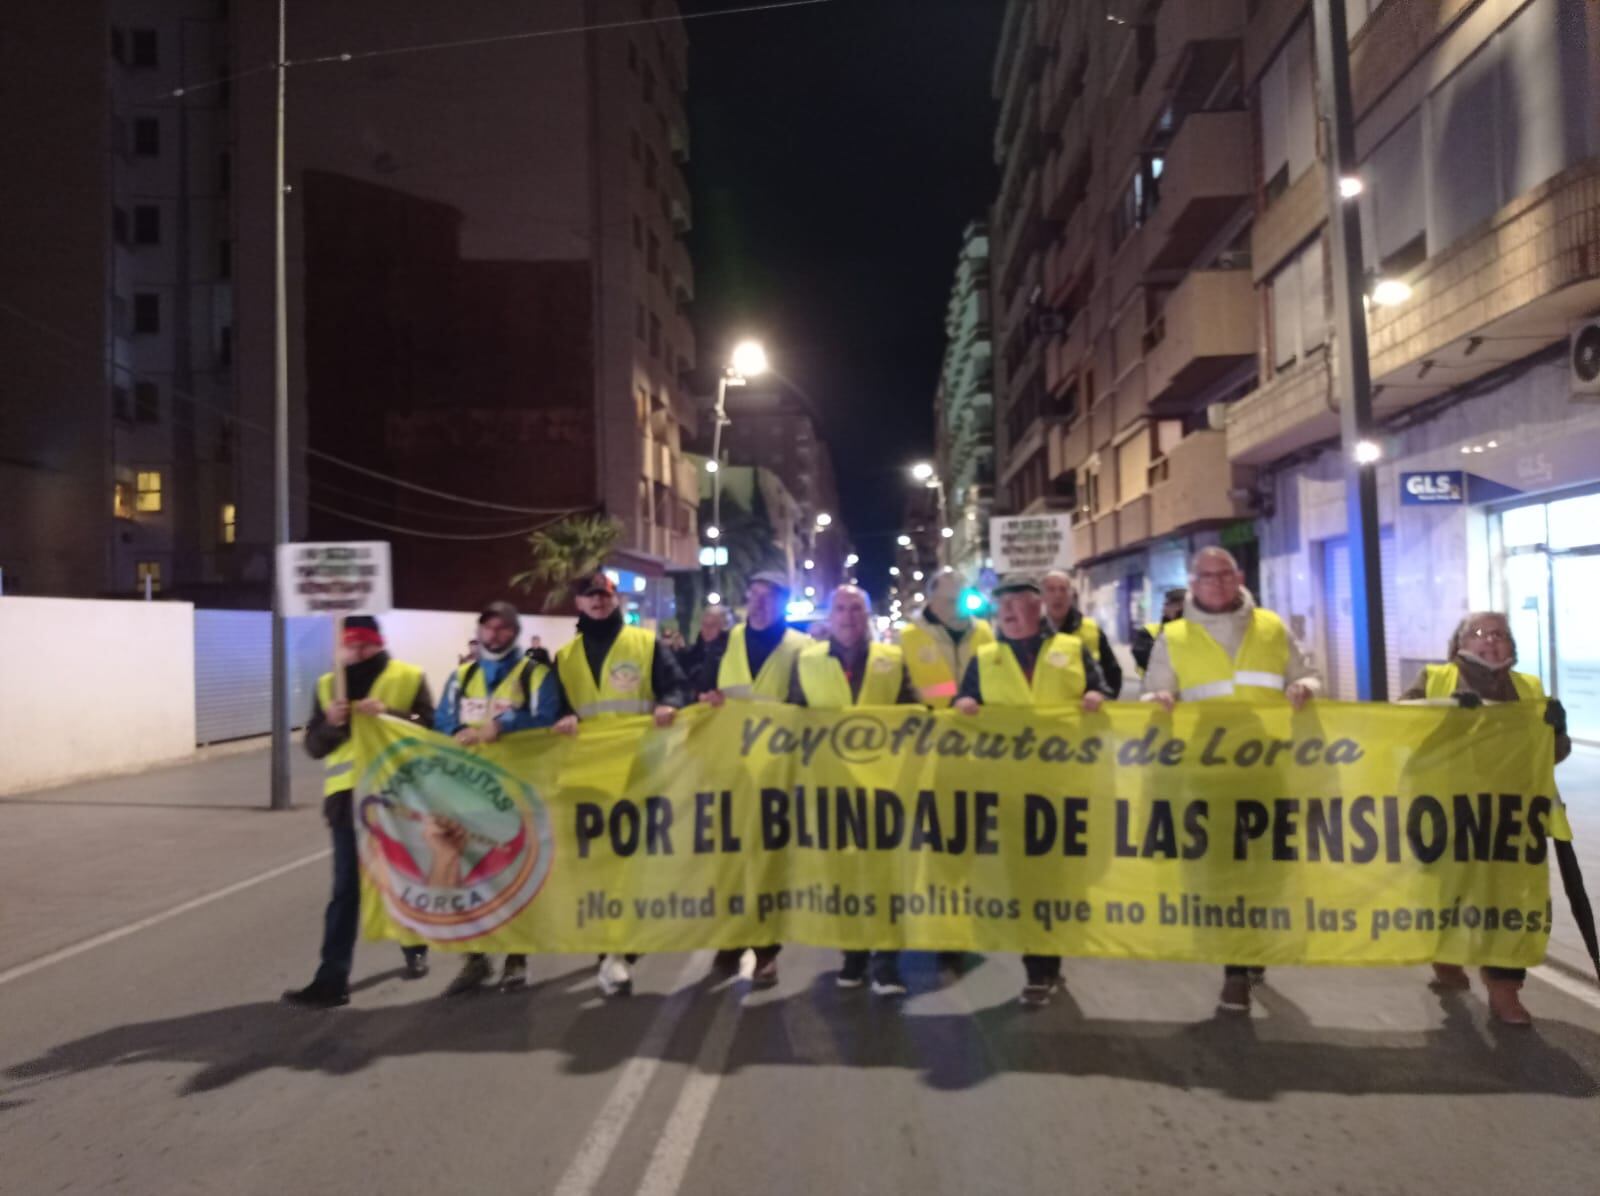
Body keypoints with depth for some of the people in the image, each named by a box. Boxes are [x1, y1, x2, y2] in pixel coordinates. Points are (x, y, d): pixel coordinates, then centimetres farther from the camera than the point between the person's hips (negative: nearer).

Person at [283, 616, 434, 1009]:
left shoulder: (410, 678, -1)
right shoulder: (328, 685, 9)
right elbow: (314, 746, 5)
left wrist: (388, 714, -22)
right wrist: (332, 723, -15)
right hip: (349, 798, 2)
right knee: (346, 889, -1)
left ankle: (415, 949, 36)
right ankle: (333, 978, 2)